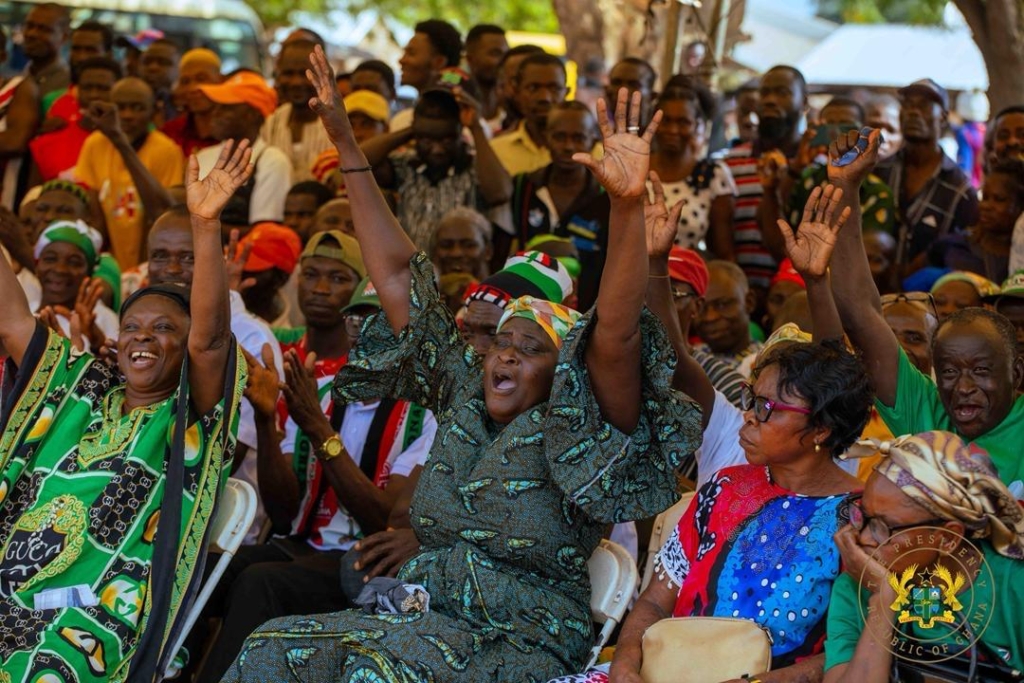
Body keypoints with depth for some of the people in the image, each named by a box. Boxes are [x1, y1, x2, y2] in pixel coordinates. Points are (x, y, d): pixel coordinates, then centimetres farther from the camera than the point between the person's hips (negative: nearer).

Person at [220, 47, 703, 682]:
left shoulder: (574, 432, -3)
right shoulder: (463, 401, 13)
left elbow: (617, 334, -23)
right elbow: (395, 274, 14)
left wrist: (628, 205, -37)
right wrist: (347, 147, 13)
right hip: (423, 614, 6)